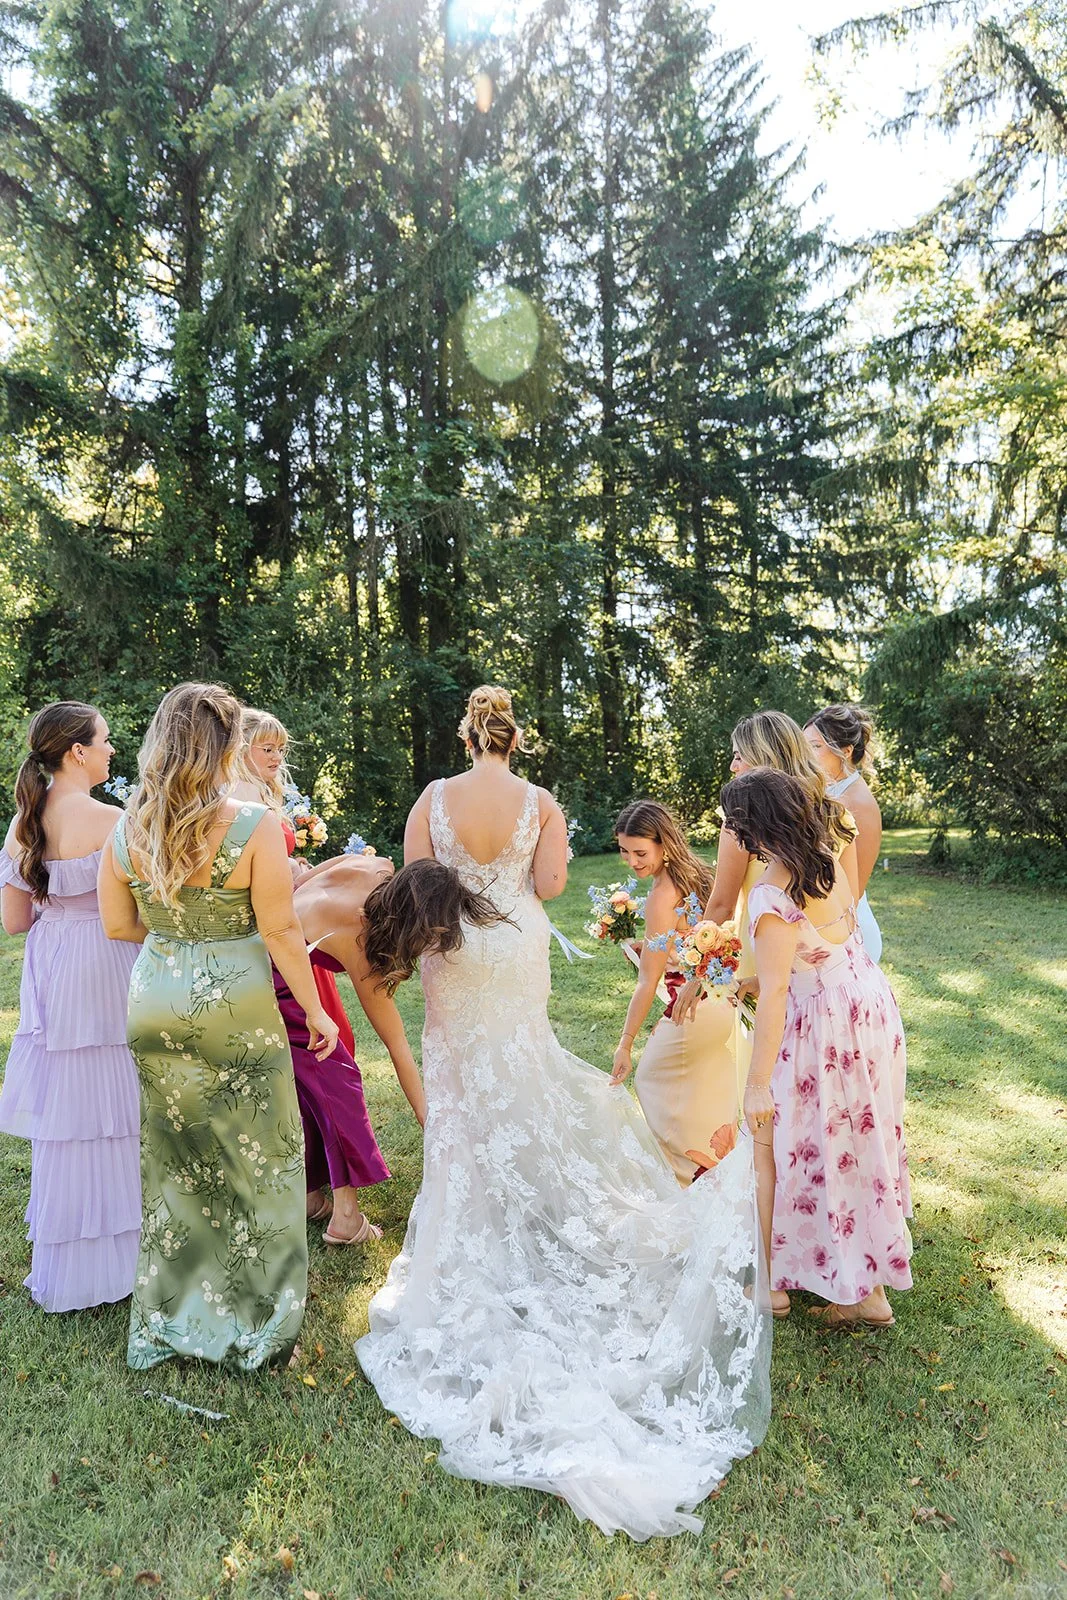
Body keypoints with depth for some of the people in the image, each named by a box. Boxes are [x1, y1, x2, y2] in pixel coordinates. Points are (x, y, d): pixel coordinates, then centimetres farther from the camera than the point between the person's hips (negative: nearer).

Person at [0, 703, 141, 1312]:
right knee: (108, 1107, 5)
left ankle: (64, 1264, 31)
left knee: (62, 1110, 16)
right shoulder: (108, 820, -16)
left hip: (49, 976, 7)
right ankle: (108, 1257, 17)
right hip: (103, 970, -7)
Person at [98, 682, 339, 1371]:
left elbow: (118, 925, 5)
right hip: (235, 1010, -5)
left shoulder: (128, 830, -4)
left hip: (155, 1007, 5)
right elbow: (281, 932, -16)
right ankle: (255, 1325, 28)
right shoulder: (255, 825, -18)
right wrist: (315, 1010, -5)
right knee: (252, 1160, 13)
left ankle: (170, 1320, 38)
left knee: (174, 1160, 21)